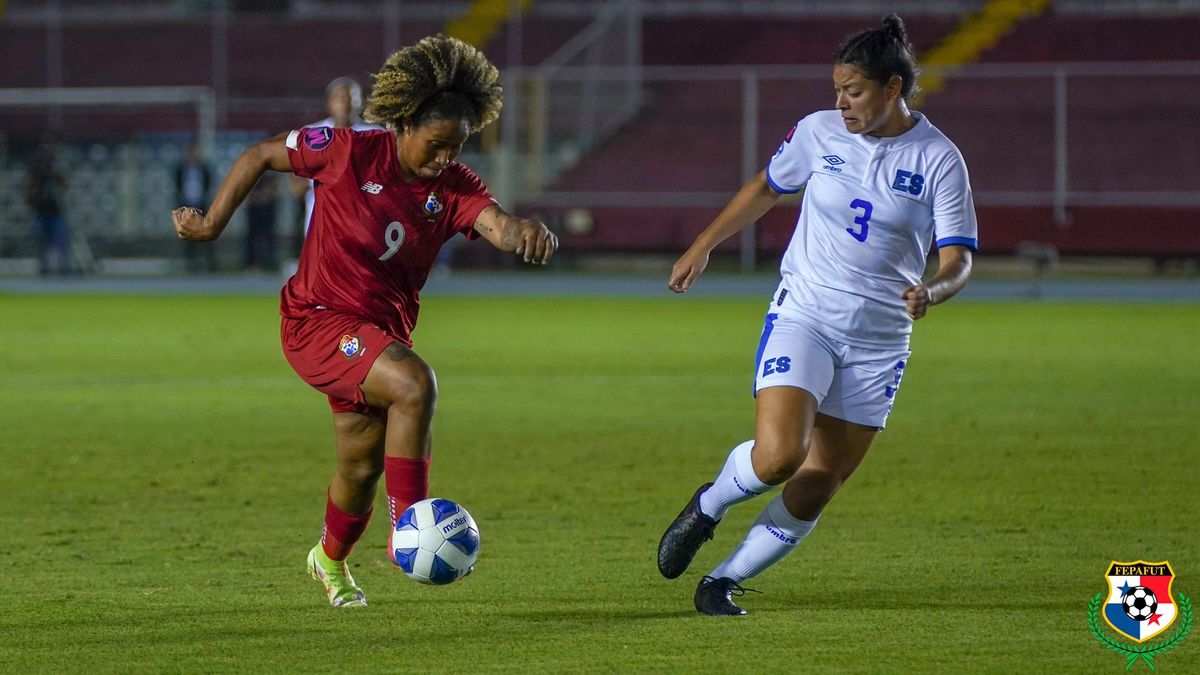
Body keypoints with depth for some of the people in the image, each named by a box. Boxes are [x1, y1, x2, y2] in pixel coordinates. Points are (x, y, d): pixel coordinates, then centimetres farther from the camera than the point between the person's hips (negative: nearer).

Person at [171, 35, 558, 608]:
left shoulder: (453, 186, -7)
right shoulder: (349, 152, -16)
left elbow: (495, 223, -28)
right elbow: (259, 156, -4)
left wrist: (523, 230, -51)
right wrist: (212, 224, -1)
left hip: (382, 333, 6)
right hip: (318, 319, -6)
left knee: (363, 466, 15)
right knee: (415, 384, -30)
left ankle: (330, 560, 45)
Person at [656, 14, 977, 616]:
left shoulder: (938, 160, -6)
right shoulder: (819, 132, 0)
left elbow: (958, 259, -8)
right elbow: (765, 188, 18)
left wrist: (933, 290, -30)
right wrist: (703, 245, 18)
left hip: (879, 341, 1)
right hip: (802, 317, 0)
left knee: (816, 489, 0)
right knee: (778, 456, -22)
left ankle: (723, 583, 16)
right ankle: (707, 507, 10)